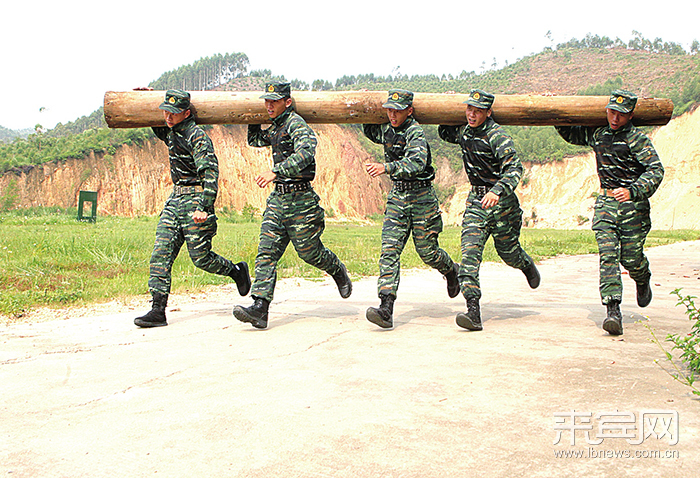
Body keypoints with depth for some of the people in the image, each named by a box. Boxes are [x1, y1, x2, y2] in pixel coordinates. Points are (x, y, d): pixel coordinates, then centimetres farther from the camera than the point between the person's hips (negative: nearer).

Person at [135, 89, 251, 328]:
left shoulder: (197, 137, -15)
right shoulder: (169, 132, 11)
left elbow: (211, 174, -22)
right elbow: (156, 128, 35)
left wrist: (203, 208, -33)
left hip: (195, 198, -8)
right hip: (175, 198, 8)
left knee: (200, 257, -3)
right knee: (160, 253, -3)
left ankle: (237, 271, 25)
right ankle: (158, 310, -4)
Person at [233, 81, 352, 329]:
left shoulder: (297, 125, -13)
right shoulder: (276, 128, 15)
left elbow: (304, 154, -33)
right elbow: (254, 140, 36)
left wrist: (275, 172, -42)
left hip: (300, 199, -8)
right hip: (278, 198, 8)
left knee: (309, 251, 5)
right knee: (266, 251, -5)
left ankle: (338, 271, 38)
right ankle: (259, 309, -10)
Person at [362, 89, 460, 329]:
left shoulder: (416, 132, -17)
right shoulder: (386, 130, 6)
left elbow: (416, 162, -37)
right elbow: (370, 132, 32)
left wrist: (386, 167, -48)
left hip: (421, 196, -5)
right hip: (397, 195, 6)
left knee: (427, 251, 5)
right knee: (389, 249, -10)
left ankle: (451, 271, 41)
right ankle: (386, 308, -16)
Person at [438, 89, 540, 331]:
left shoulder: (497, 136, -17)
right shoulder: (464, 131, 5)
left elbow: (515, 168, -27)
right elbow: (444, 133, 29)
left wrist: (497, 191, -41)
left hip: (501, 200, -5)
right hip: (476, 199, 5)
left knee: (508, 251, 10)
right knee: (469, 251, -12)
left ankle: (528, 266, 49)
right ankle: (473, 311, -17)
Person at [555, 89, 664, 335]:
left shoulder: (638, 139, -8)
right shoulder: (597, 134, 9)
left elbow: (656, 170, -18)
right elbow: (571, 134, 29)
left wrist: (632, 191, -33)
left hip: (633, 205, -3)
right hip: (606, 202, 4)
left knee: (631, 257, 2)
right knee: (607, 255, -12)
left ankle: (643, 281, 40)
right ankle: (613, 311, -16)